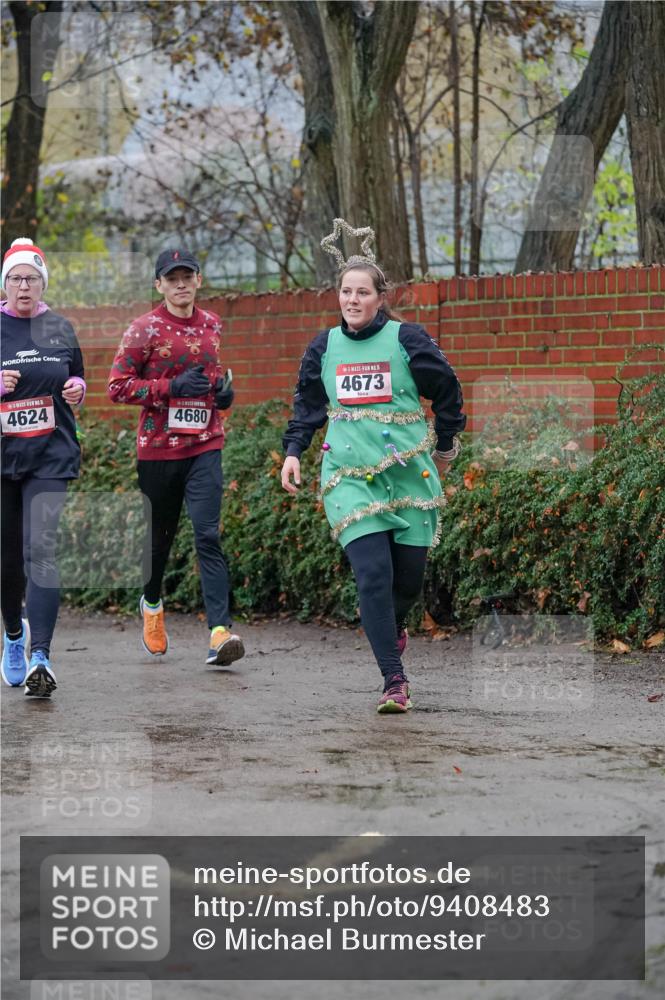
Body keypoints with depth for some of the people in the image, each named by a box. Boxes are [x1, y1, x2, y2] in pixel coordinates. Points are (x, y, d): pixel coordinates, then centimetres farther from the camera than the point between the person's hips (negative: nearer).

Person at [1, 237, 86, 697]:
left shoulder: (60, 328, 7)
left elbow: (77, 379, 21)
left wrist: (77, 389, -2)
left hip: (51, 455, -1)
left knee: (41, 550, -16)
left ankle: (40, 656, -24)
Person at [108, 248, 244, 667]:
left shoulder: (212, 325, 9)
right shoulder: (144, 329, -5)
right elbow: (118, 386, -9)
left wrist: (224, 389, 5)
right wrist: (172, 387, -18)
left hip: (205, 447, 2)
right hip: (158, 448, -2)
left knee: (208, 535, -12)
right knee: (159, 533, 14)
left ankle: (220, 631, -21)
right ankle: (152, 605, 42)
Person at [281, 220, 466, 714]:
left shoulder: (407, 340, -2)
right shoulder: (324, 347, 7)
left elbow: (448, 393, 9)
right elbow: (308, 404, 17)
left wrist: (443, 449, 16)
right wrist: (293, 451, 4)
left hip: (410, 474, -1)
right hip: (349, 478, 1)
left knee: (410, 577, 3)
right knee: (373, 574, -15)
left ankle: (393, 626, 40)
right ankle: (395, 680, -11)